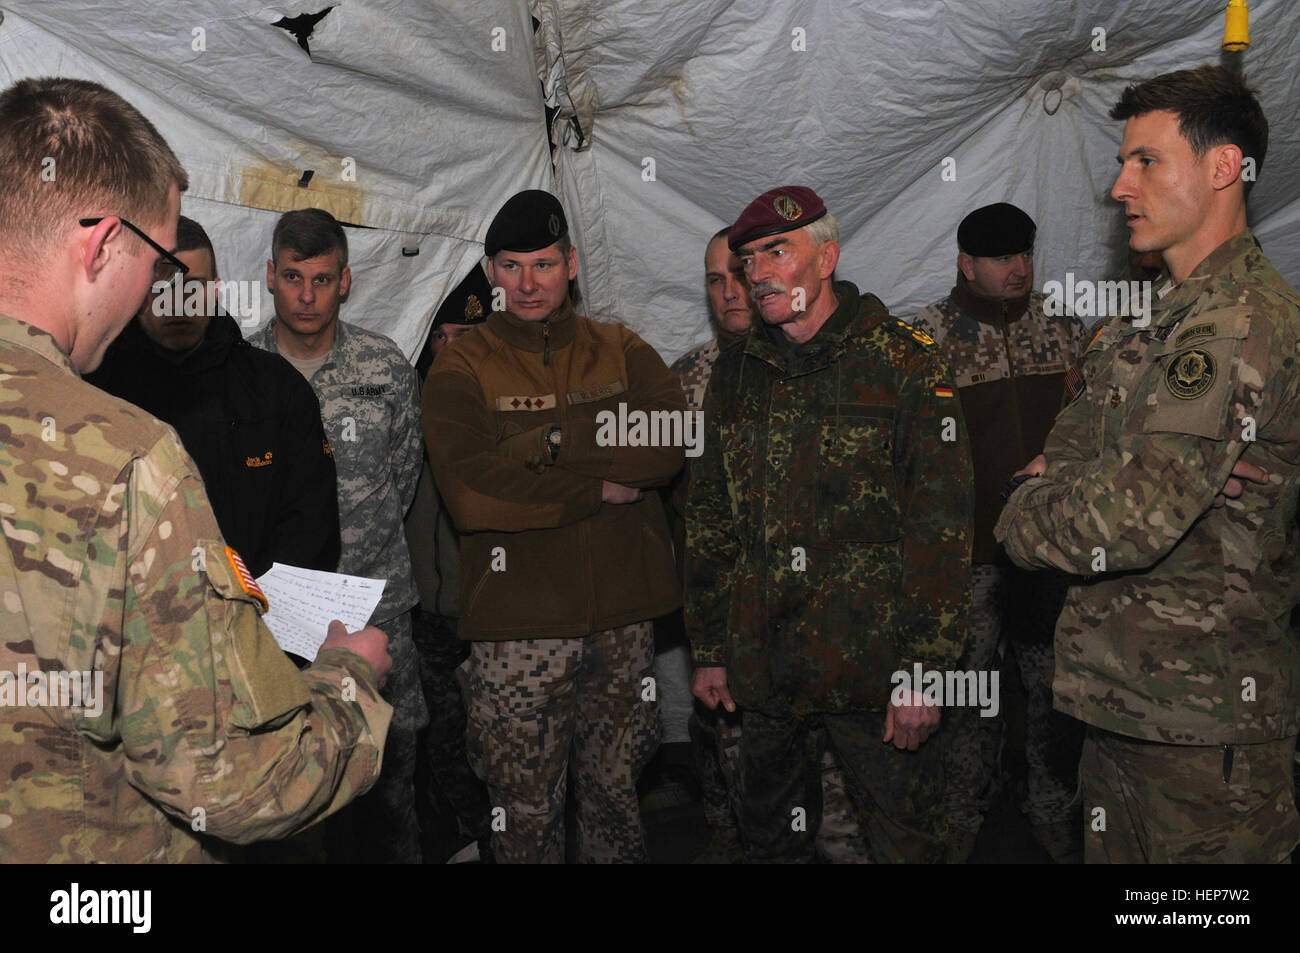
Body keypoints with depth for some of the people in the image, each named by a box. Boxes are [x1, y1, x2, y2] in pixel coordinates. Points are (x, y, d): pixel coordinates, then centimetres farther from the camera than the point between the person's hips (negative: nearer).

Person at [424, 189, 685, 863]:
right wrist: (604, 486, -13)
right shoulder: (461, 369, 1)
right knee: (526, 813, 6)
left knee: (615, 795, 15)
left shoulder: (624, 353, 10)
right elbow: (470, 494, -15)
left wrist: (549, 441, -15)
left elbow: (668, 445, -9)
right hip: (518, 628, -2)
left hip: (622, 620, 3)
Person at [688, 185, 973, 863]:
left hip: (873, 678, -4)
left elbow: (942, 527, -9)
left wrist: (924, 668, -14)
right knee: (772, 839, 18)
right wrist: (709, 650, 11)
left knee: (903, 841, 7)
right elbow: (708, 520, 14)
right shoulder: (736, 373, 9)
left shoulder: (904, 363, -6)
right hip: (763, 676, 5)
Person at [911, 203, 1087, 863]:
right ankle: (964, 815, 25)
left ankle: (1052, 810, 30)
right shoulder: (924, 339, -3)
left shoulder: (1065, 327, 7)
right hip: (969, 553, -2)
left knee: (1056, 688, 11)